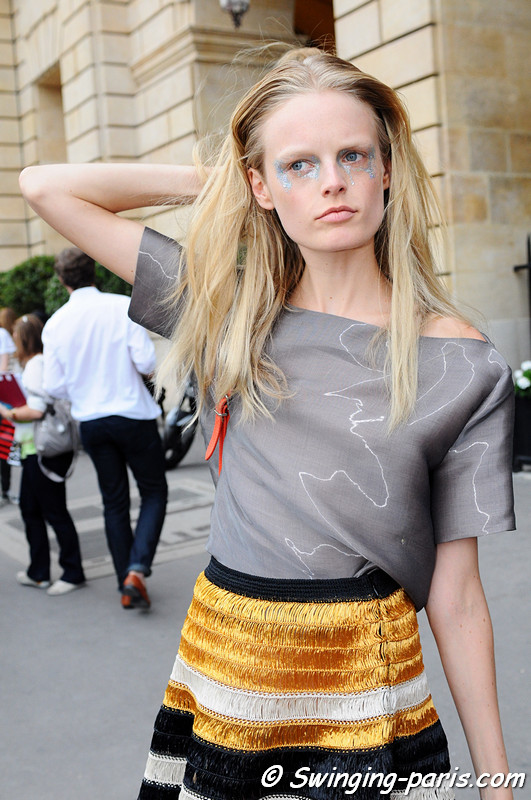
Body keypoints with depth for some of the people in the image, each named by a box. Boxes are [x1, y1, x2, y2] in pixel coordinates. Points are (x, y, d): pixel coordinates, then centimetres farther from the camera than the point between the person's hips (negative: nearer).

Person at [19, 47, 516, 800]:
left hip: (366, 695, -2)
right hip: (220, 677, 3)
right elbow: (46, 186, 3)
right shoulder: (230, 313, -1)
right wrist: (214, 179, 1)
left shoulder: (459, 363, -8)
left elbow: (455, 595, -4)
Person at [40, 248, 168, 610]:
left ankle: (126, 585, 17)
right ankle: (137, 570, -7)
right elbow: (147, 363, -16)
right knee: (154, 493, 11)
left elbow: (55, 386, -1)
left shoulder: (55, 323, -1)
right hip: (132, 415, -3)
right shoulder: (123, 306, -9)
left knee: (114, 502, 14)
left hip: (91, 422, 3)